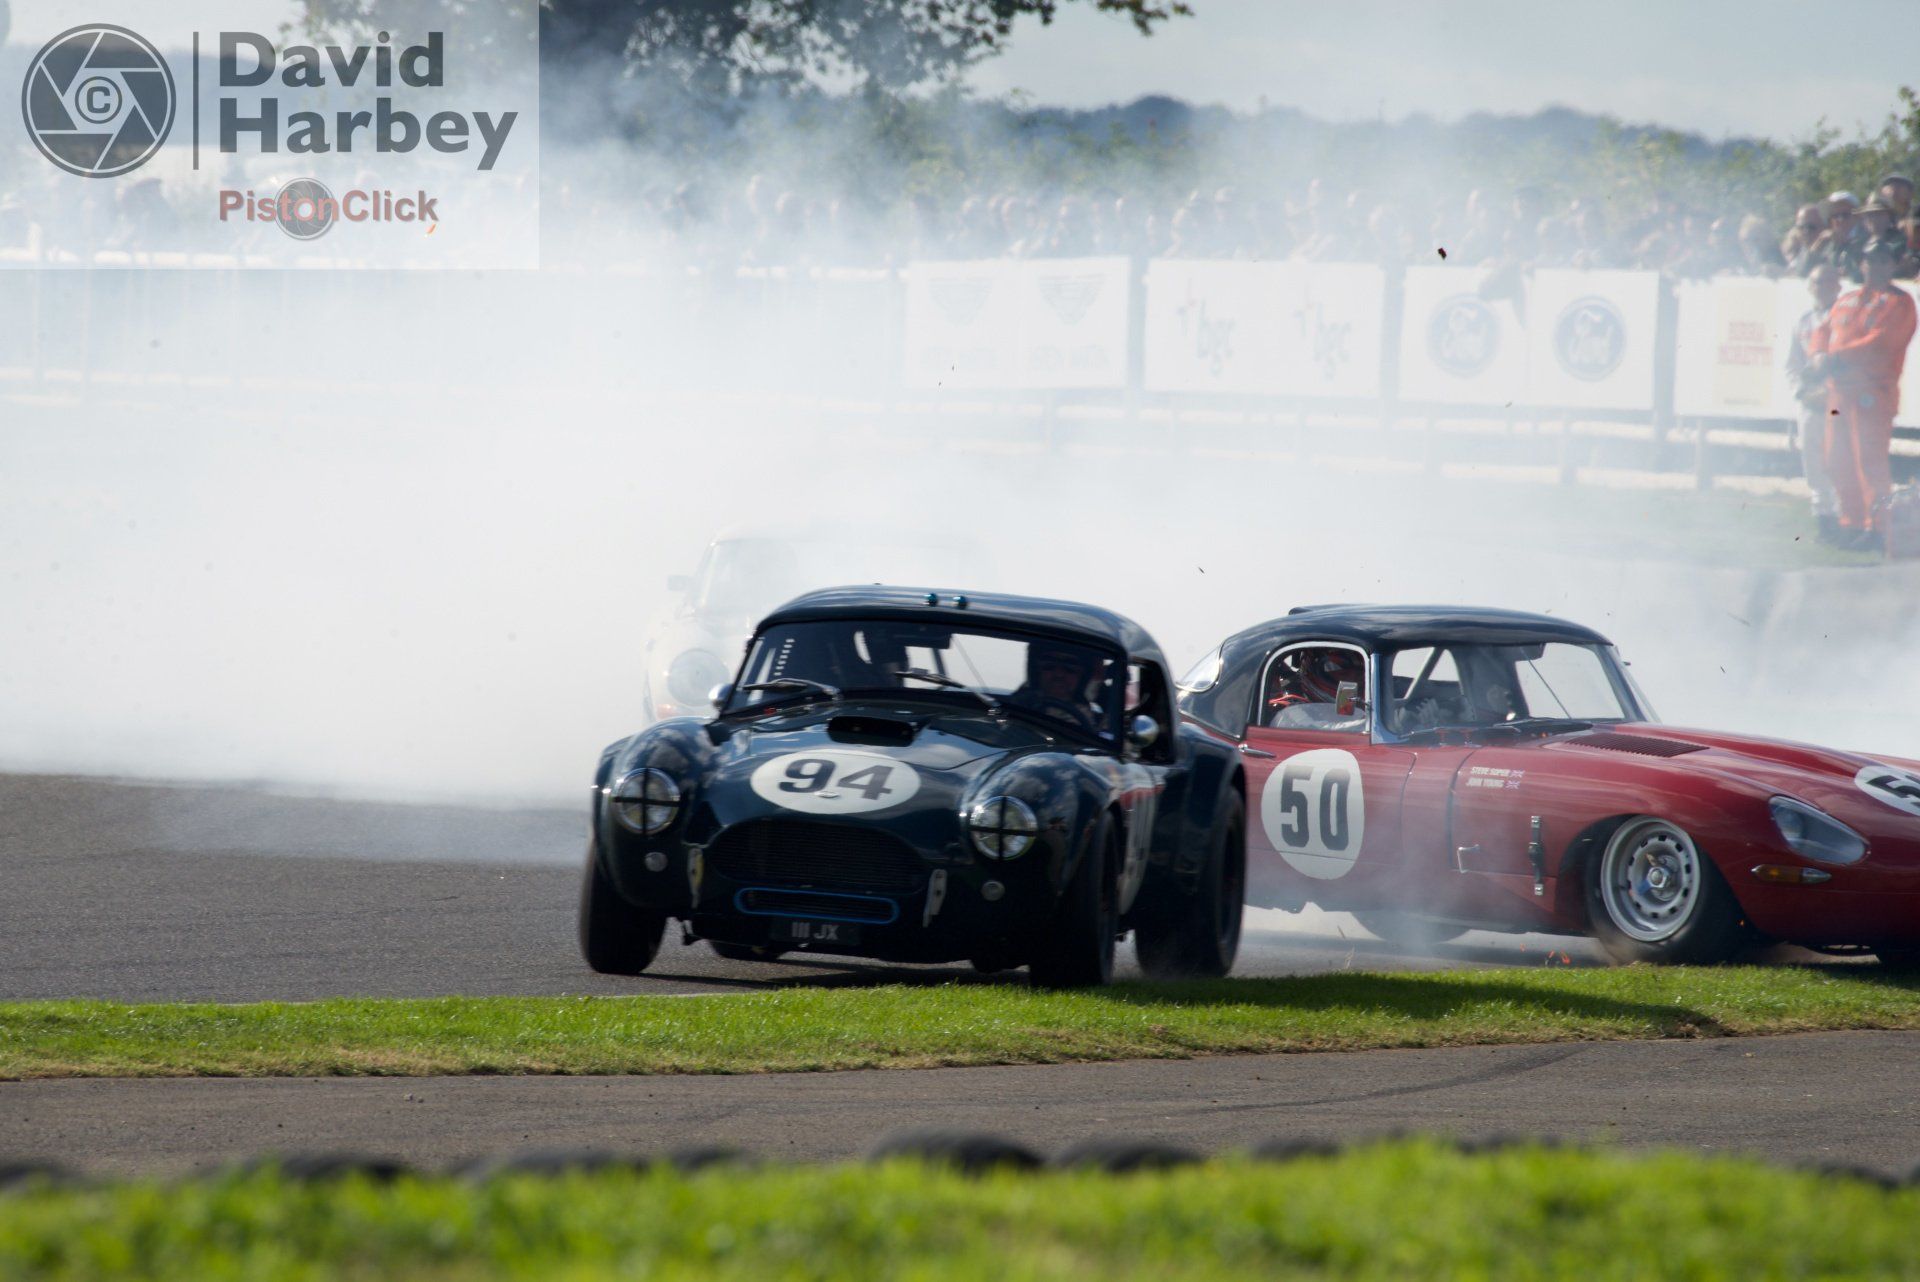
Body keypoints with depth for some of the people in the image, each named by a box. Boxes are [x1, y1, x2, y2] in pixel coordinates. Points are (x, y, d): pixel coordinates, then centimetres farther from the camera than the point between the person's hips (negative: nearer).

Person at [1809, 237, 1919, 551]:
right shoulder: (1846, 301, 21)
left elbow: (1881, 342, -14)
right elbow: (1823, 331, 16)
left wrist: (1835, 357, -18)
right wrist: (1819, 356, -8)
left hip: (1872, 392, -7)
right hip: (1840, 390, 7)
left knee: (1870, 460, -12)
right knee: (1838, 462, 8)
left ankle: (1875, 528, -10)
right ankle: (1851, 524, 18)